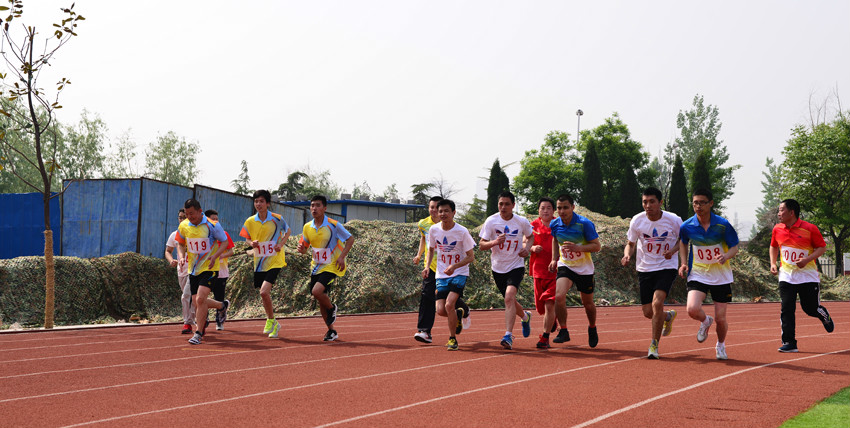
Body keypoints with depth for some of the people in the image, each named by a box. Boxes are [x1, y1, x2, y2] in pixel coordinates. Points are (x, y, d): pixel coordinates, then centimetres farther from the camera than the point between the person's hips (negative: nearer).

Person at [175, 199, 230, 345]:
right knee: (197, 303, 9)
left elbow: (224, 242, -3)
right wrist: (182, 256, -5)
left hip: (209, 268, -6)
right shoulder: (183, 226, 1)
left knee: (200, 299, -21)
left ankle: (198, 333, -12)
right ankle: (221, 306, 38)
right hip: (193, 269, 6)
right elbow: (180, 244, 15)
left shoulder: (212, 225, -12)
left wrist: (215, 256, -20)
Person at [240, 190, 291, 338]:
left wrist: (281, 243, -8)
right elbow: (248, 238, 13)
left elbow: (287, 231, 9)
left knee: (264, 292, -19)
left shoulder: (277, 219, -9)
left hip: (275, 261, -4)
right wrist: (251, 243, -10)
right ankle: (273, 325, 31)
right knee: (264, 294, 11)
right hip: (259, 262, 4)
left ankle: (271, 320, 1)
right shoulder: (250, 222, -1)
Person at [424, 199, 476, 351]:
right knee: (441, 311, -7)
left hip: (459, 274, -4)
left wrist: (454, 266, -24)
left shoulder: (462, 232, -14)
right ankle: (459, 314, 29)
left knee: (449, 304, -23)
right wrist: (427, 266, -1)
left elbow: (471, 256, -8)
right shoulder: (434, 230, -3)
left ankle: (453, 339, -4)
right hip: (441, 275, 4)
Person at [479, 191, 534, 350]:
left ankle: (508, 336, -26)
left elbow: (530, 236, 17)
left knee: (509, 297, -24)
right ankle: (525, 316, 49)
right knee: (509, 300, 16)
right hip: (498, 267, 3)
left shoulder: (522, 222, -5)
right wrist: (494, 242, -25)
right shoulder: (491, 221, -7)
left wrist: (526, 248, -3)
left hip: (516, 266, -3)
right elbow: (481, 245, -6)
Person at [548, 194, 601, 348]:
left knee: (588, 304, 11)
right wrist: (554, 259, 8)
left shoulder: (585, 224, -18)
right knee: (559, 296, -23)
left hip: (584, 269, -2)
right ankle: (563, 330, -10)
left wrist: (578, 247, -30)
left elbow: (597, 246, -14)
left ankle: (592, 328, 40)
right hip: (565, 266, 2)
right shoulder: (554, 224, -6)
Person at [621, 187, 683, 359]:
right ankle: (668, 316, 41)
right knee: (648, 312, 3)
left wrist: (673, 250, -15)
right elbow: (631, 243, 7)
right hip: (644, 269, 3)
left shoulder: (674, 220, -12)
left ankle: (654, 345, -7)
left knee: (657, 303, -23)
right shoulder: (637, 221, -7)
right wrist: (627, 255, -15)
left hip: (667, 267, -3)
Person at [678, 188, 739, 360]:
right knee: (692, 309, -23)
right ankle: (705, 321, 15)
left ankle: (721, 345, 34)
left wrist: (726, 256, -26)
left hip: (721, 276, -1)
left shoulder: (722, 224, -12)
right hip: (698, 274, 1)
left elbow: (734, 247, -4)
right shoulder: (687, 226, -6)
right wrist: (684, 263, 3)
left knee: (720, 318, 1)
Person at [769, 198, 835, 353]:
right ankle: (789, 343, -4)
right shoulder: (777, 229, 3)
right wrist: (773, 263, 7)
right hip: (786, 276, 3)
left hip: (808, 276, -3)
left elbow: (822, 247, -5)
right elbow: (773, 246, 21)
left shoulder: (810, 228, -11)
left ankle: (826, 317, 39)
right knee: (786, 309, -8)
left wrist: (806, 260, -19)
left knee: (811, 308, 3)